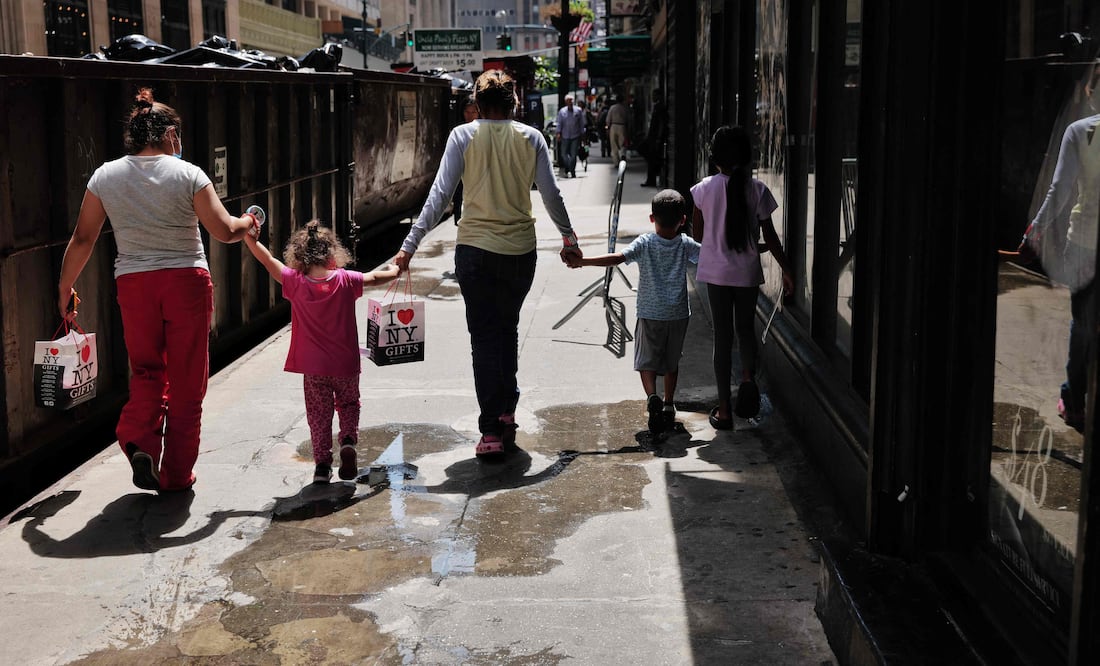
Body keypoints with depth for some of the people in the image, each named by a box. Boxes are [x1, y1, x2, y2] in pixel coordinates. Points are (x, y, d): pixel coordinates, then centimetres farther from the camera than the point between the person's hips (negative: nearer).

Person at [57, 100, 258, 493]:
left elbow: (83, 238, 5)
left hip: (134, 283, 2)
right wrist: (247, 223, 14)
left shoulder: (105, 176, 3)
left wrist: (65, 286, 16)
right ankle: (176, 475, 13)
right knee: (186, 379, 8)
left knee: (146, 371, 18)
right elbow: (224, 231, -7)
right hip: (186, 280, -2)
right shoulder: (188, 174, -5)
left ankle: (138, 440, -8)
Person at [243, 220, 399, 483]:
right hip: (346, 364, 1)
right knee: (349, 404, 21)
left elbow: (269, 261, -5)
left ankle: (322, 463, 8)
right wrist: (393, 271, 25)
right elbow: (375, 278, 5)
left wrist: (250, 239, 6)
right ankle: (348, 441, -3)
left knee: (318, 414, 11)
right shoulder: (346, 281, -8)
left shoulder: (296, 283, -10)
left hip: (313, 367, -1)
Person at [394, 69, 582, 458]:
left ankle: (492, 431, -3)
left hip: (475, 250, -2)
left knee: (484, 337, 2)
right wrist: (568, 238, 19)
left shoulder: (463, 136, -3)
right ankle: (507, 413, 24)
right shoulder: (531, 137, 2)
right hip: (520, 250, 2)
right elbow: (551, 195, 4)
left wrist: (410, 245, -6)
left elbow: (439, 195, -8)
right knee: (508, 330, 21)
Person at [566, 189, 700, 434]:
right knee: (672, 361, 18)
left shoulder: (644, 243, -9)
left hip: (650, 314, -2)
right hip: (678, 314, 2)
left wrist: (583, 261, -25)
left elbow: (618, 258, -22)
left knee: (646, 360, 5)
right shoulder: (686, 245, -3)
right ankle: (669, 403, 22)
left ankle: (652, 396, -20)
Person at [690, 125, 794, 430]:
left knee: (722, 334, 7)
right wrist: (786, 269, 7)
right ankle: (748, 377, -3)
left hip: (716, 271, 0)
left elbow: (697, 234, 1)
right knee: (746, 327, 23)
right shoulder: (757, 189, -6)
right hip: (747, 271, 0)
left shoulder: (704, 188, -7)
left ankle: (724, 410, 8)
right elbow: (769, 236, -3)